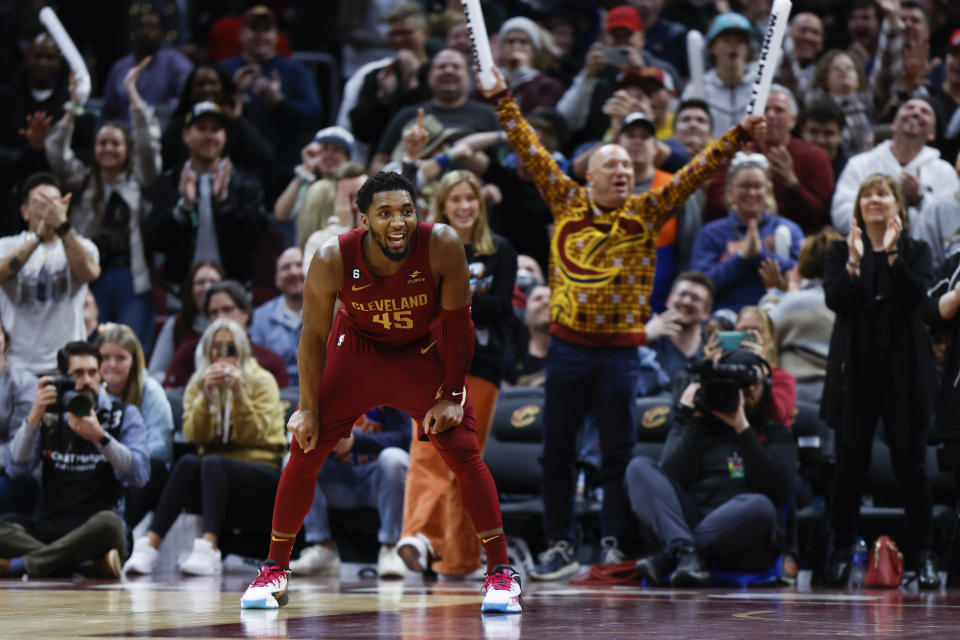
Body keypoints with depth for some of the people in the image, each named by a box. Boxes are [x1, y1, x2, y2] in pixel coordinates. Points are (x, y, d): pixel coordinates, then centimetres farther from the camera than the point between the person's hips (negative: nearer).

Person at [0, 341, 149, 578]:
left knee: (108, 523, -38)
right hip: (47, 530, 2)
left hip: (94, 532, -2)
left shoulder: (124, 415, 6)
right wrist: (33, 418, -12)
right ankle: (92, 563, -31)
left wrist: (99, 437, -21)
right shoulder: (49, 415, 12)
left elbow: (139, 475, -9)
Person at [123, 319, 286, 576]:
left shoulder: (262, 382, 3)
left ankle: (208, 547, -54)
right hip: (214, 476, 3)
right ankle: (150, 545, -42)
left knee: (212, 463, -34)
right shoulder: (197, 385, 12)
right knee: (188, 462, -31)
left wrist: (238, 393, -20)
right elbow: (194, 436, -4)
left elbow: (254, 436, -10)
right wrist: (207, 395, -17)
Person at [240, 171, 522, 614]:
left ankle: (500, 571, 0)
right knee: (304, 452, -4)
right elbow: (314, 335, -14)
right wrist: (308, 408, -12)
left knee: (465, 456, -10)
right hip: (357, 347, 0)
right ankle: (274, 571, 11)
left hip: (424, 353, 0)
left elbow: (457, 322, -17)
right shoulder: (333, 260, -30)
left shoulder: (442, 246, -31)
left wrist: (453, 395, -17)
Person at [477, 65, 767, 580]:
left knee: (618, 454, 2)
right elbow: (530, 151, 7)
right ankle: (560, 546, 14)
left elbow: (696, 172, 1)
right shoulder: (567, 203, 5)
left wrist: (739, 135, -5)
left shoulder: (646, 213, 4)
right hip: (568, 346, 1)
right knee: (557, 451, 5)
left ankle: (614, 548, 7)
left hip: (621, 349, -1)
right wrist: (502, 102, 6)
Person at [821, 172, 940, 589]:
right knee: (850, 464, 4)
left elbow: (917, 296, -11)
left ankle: (924, 555, 4)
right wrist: (854, 261, -21)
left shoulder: (916, 252, 6)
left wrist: (892, 254, -20)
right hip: (856, 369, 1)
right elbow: (834, 300, -8)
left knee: (910, 464, -1)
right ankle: (842, 551, 13)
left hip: (903, 371, -1)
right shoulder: (840, 252, 7)